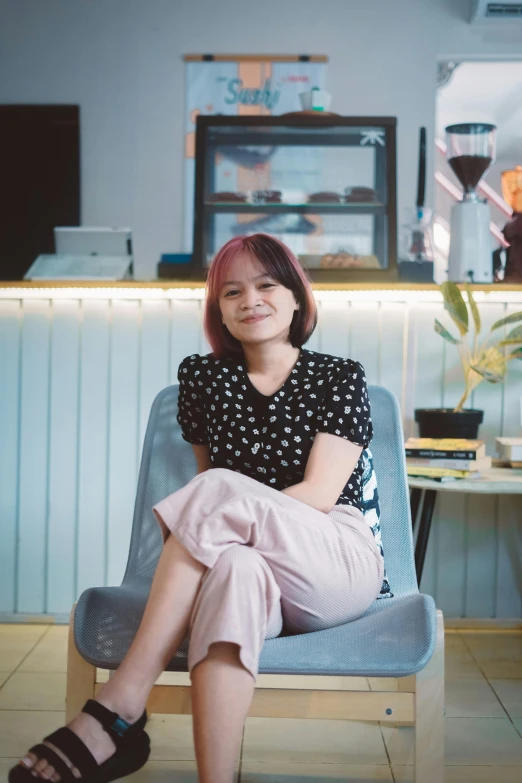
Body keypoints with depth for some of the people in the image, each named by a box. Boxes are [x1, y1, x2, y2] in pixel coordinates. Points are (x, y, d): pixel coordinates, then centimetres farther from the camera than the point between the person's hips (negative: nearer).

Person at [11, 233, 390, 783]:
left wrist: (199, 517, -21)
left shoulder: (341, 379, 1)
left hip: (340, 563, -1)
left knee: (219, 492, -32)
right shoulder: (204, 377, 9)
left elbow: (320, 495, -10)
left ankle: (117, 710, -34)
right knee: (235, 568, -39)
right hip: (254, 568, 2)